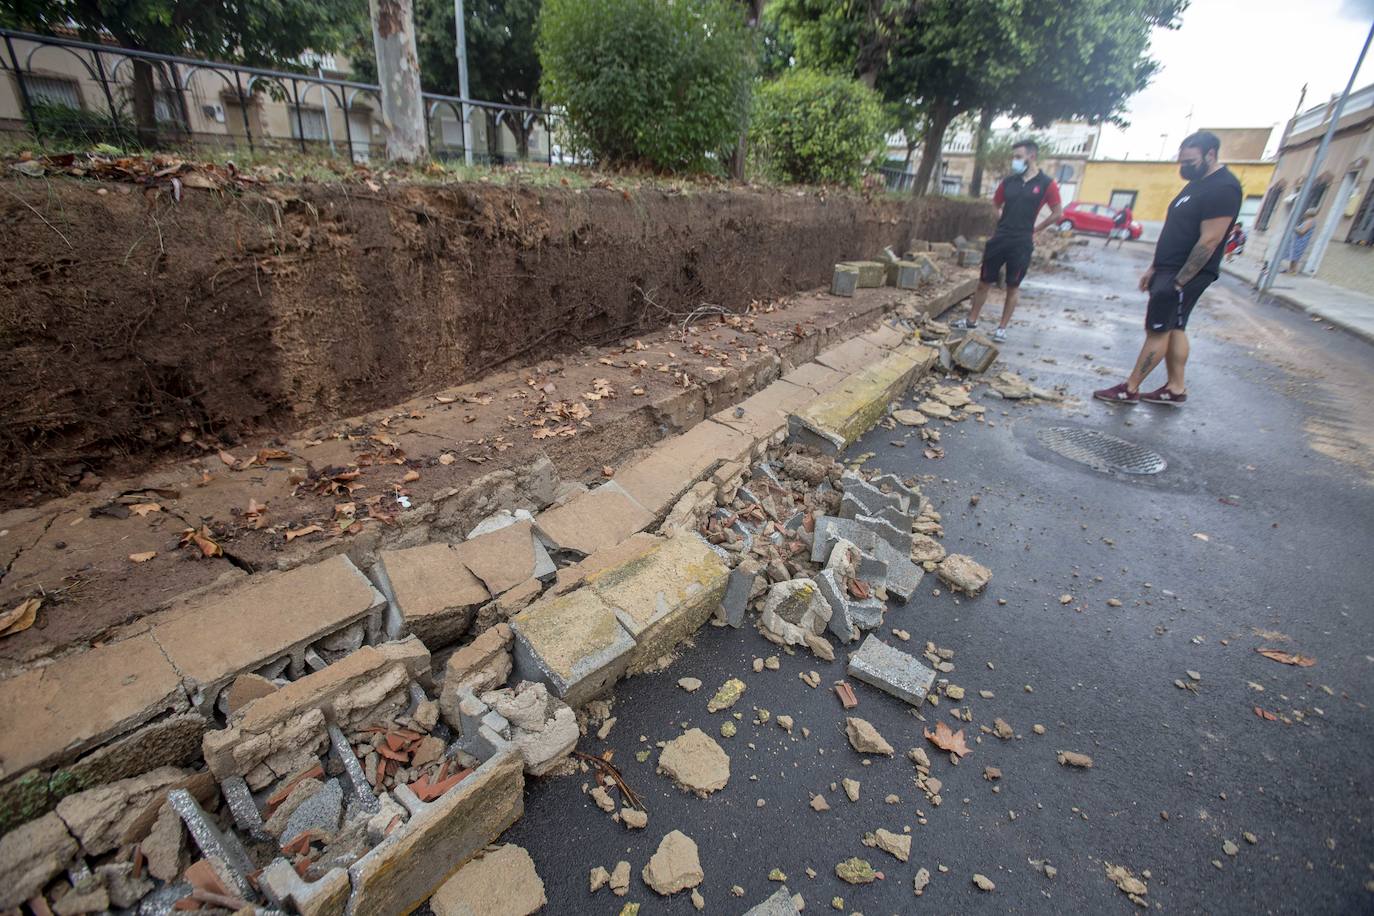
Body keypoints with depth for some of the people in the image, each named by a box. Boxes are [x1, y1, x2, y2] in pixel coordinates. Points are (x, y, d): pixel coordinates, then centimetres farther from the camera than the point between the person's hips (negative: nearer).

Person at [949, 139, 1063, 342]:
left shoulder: (1046, 184, -5)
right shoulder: (1009, 181, 5)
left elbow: (1057, 213, 1)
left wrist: (1034, 229, 2)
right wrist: (1005, 225, 11)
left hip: (1021, 244, -3)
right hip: (999, 239, 3)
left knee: (1013, 287, 4)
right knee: (984, 281, 8)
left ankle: (1002, 328, 11)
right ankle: (971, 320, 19)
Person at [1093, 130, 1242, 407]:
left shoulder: (1223, 188, -17)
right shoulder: (1197, 183, 14)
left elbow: (1209, 241, -21)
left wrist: (1179, 281, -21)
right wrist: (1154, 268, 15)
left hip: (1184, 275, -10)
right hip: (1169, 270, 10)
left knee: (1158, 330, -5)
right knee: (1174, 329, 12)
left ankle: (1129, 390, 1)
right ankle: (1176, 389, 19)